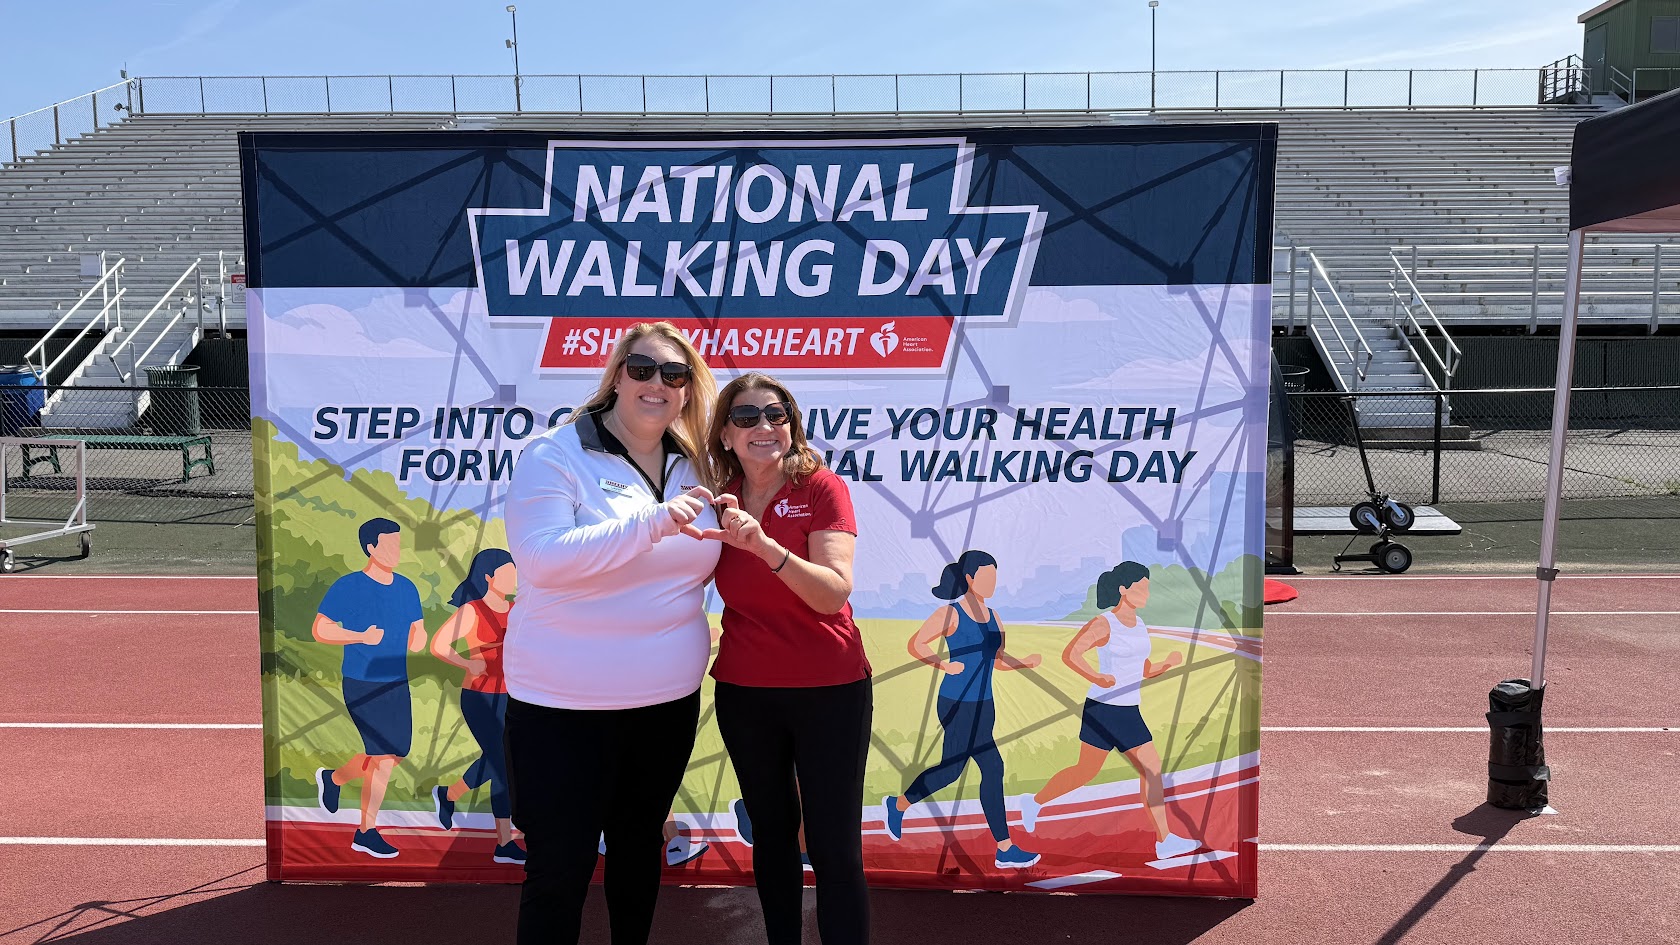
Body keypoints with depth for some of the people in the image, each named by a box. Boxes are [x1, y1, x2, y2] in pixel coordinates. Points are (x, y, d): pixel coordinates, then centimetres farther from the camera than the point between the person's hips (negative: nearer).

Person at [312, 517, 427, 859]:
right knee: (383, 754, -8)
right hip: (362, 685, -6)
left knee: (396, 753, 9)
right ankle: (367, 832, 9)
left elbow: (417, 628, 16)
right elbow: (320, 629, -8)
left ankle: (333, 779, 34)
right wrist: (361, 636, -21)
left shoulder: (407, 588, 8)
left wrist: (418, 638, -7)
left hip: (398, 684, 7)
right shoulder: (348, 586, -9)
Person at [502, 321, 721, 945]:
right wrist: (650, 524, -33)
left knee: (640, 843, 22)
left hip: (669, 699, 6)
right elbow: (541, 558, -25)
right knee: (560, 869, 4)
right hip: (567, 705, -5)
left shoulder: (691, 467, 6)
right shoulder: (555, 456, -11)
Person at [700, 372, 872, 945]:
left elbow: (834, 593, -24)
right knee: (771, 833, 16)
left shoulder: (821, 488, -11)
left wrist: (765, 544, -37)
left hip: (828, 690, -4)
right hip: (744, 691, 4)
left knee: (834, 849, -2)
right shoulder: (719, 499, 0)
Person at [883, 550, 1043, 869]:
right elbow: (916, 643, -13)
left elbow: (997, 659, 16)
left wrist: (1024, 662, -1)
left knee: (950, 770, 10)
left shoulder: (992, 616, 11)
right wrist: (945, 665, -25)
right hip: (958, 705, -8)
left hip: (983, 705, 8)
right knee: (992, 768, -6)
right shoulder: (951, 613, -11)